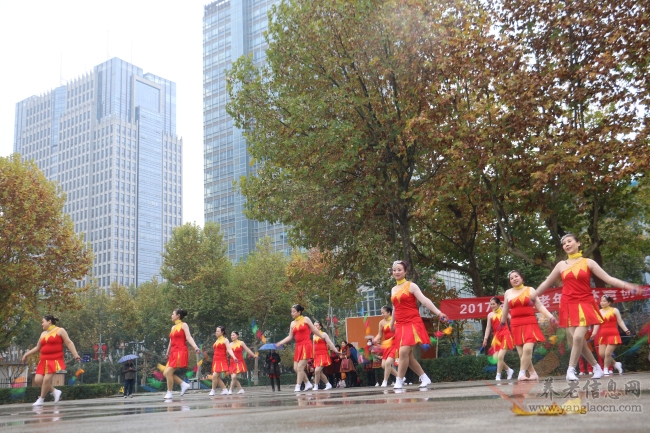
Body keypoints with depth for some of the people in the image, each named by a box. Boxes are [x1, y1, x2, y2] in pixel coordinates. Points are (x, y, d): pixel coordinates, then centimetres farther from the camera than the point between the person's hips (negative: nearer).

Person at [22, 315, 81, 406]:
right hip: (44, 361, 7)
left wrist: (75, 355, -13)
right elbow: (37, 348, 27)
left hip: (55, 360, -7)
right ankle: (55, 391, 13)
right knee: (38, 380, -5)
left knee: (47, 379, -16)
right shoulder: (43, 334, 19)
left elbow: (69, 343, -4)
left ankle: (41, 399, 2)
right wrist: (26, 354, 21)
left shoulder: (60, 331, 1)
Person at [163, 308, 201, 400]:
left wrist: (195, 347, -28)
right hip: (174, 353, 8)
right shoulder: (173, 327, 18)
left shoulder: (184, 325, -3)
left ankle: (169, 393, -3)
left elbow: (189, 337, -13)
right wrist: (168, 353, 25)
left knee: (168, 372, -14)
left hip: (180, 352, -8)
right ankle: (184, 384, 8)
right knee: (166, 373, 2)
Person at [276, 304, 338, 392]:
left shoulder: (306, 319, 0)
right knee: (296, 368, 3)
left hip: (306, 346, -6)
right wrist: (280, 343, 6)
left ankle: (298, 387, -7)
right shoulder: (293, 323, 13)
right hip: (298, 347, 6)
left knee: (300, 367, -13)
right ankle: (308, 384, 18)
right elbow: (290, 337, 15)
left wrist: (323, 336, 1)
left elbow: (314, 330, 4)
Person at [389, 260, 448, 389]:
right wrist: (392, 324, 30)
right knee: (407, 355, 7)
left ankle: (399, 381, -11)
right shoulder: (393, 290, 14)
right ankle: (424, 378, 20)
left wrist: (438, 313, -23)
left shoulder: (411, 286, -4)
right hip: (400, 325, 7)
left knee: (403, 352, -18)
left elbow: (425, 300, -13)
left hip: (412, 324, -7)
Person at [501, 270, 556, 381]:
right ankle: (533, 373, 12)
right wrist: (502, 323, 27)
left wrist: (550, 316, -9)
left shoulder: (530, 290, 5)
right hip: (516, 325, 3)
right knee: (521, 353, 0)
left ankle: (521, 373, -11)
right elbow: (505, 310, 21)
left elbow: (539, 306, 3)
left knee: (527, 349, -19)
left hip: (530, 323, -3)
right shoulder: (508, 293, 11)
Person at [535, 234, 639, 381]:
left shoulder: (588, 262, 4)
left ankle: (571, 370, -5)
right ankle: (596, 367, 16)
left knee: (578, 337, -17)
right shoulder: (561, 265, 10)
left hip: (585, 305, -2)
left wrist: (629, 286, -11)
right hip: (568, 305, 2)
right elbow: (546, 283, 18)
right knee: (578, 340, -3)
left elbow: (608, 279, 0)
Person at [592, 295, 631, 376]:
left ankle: (606, 369, 6)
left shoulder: (614, 310, 2)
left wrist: (626, 330, -8)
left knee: (607, 353, -12)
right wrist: (594, 333, -3)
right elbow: (597, 324, 7)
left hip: (613, 335, -4)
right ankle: (616, 364, 22)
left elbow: (620, 322, 3)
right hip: (603, 336, 4)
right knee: (602, 354, -2)